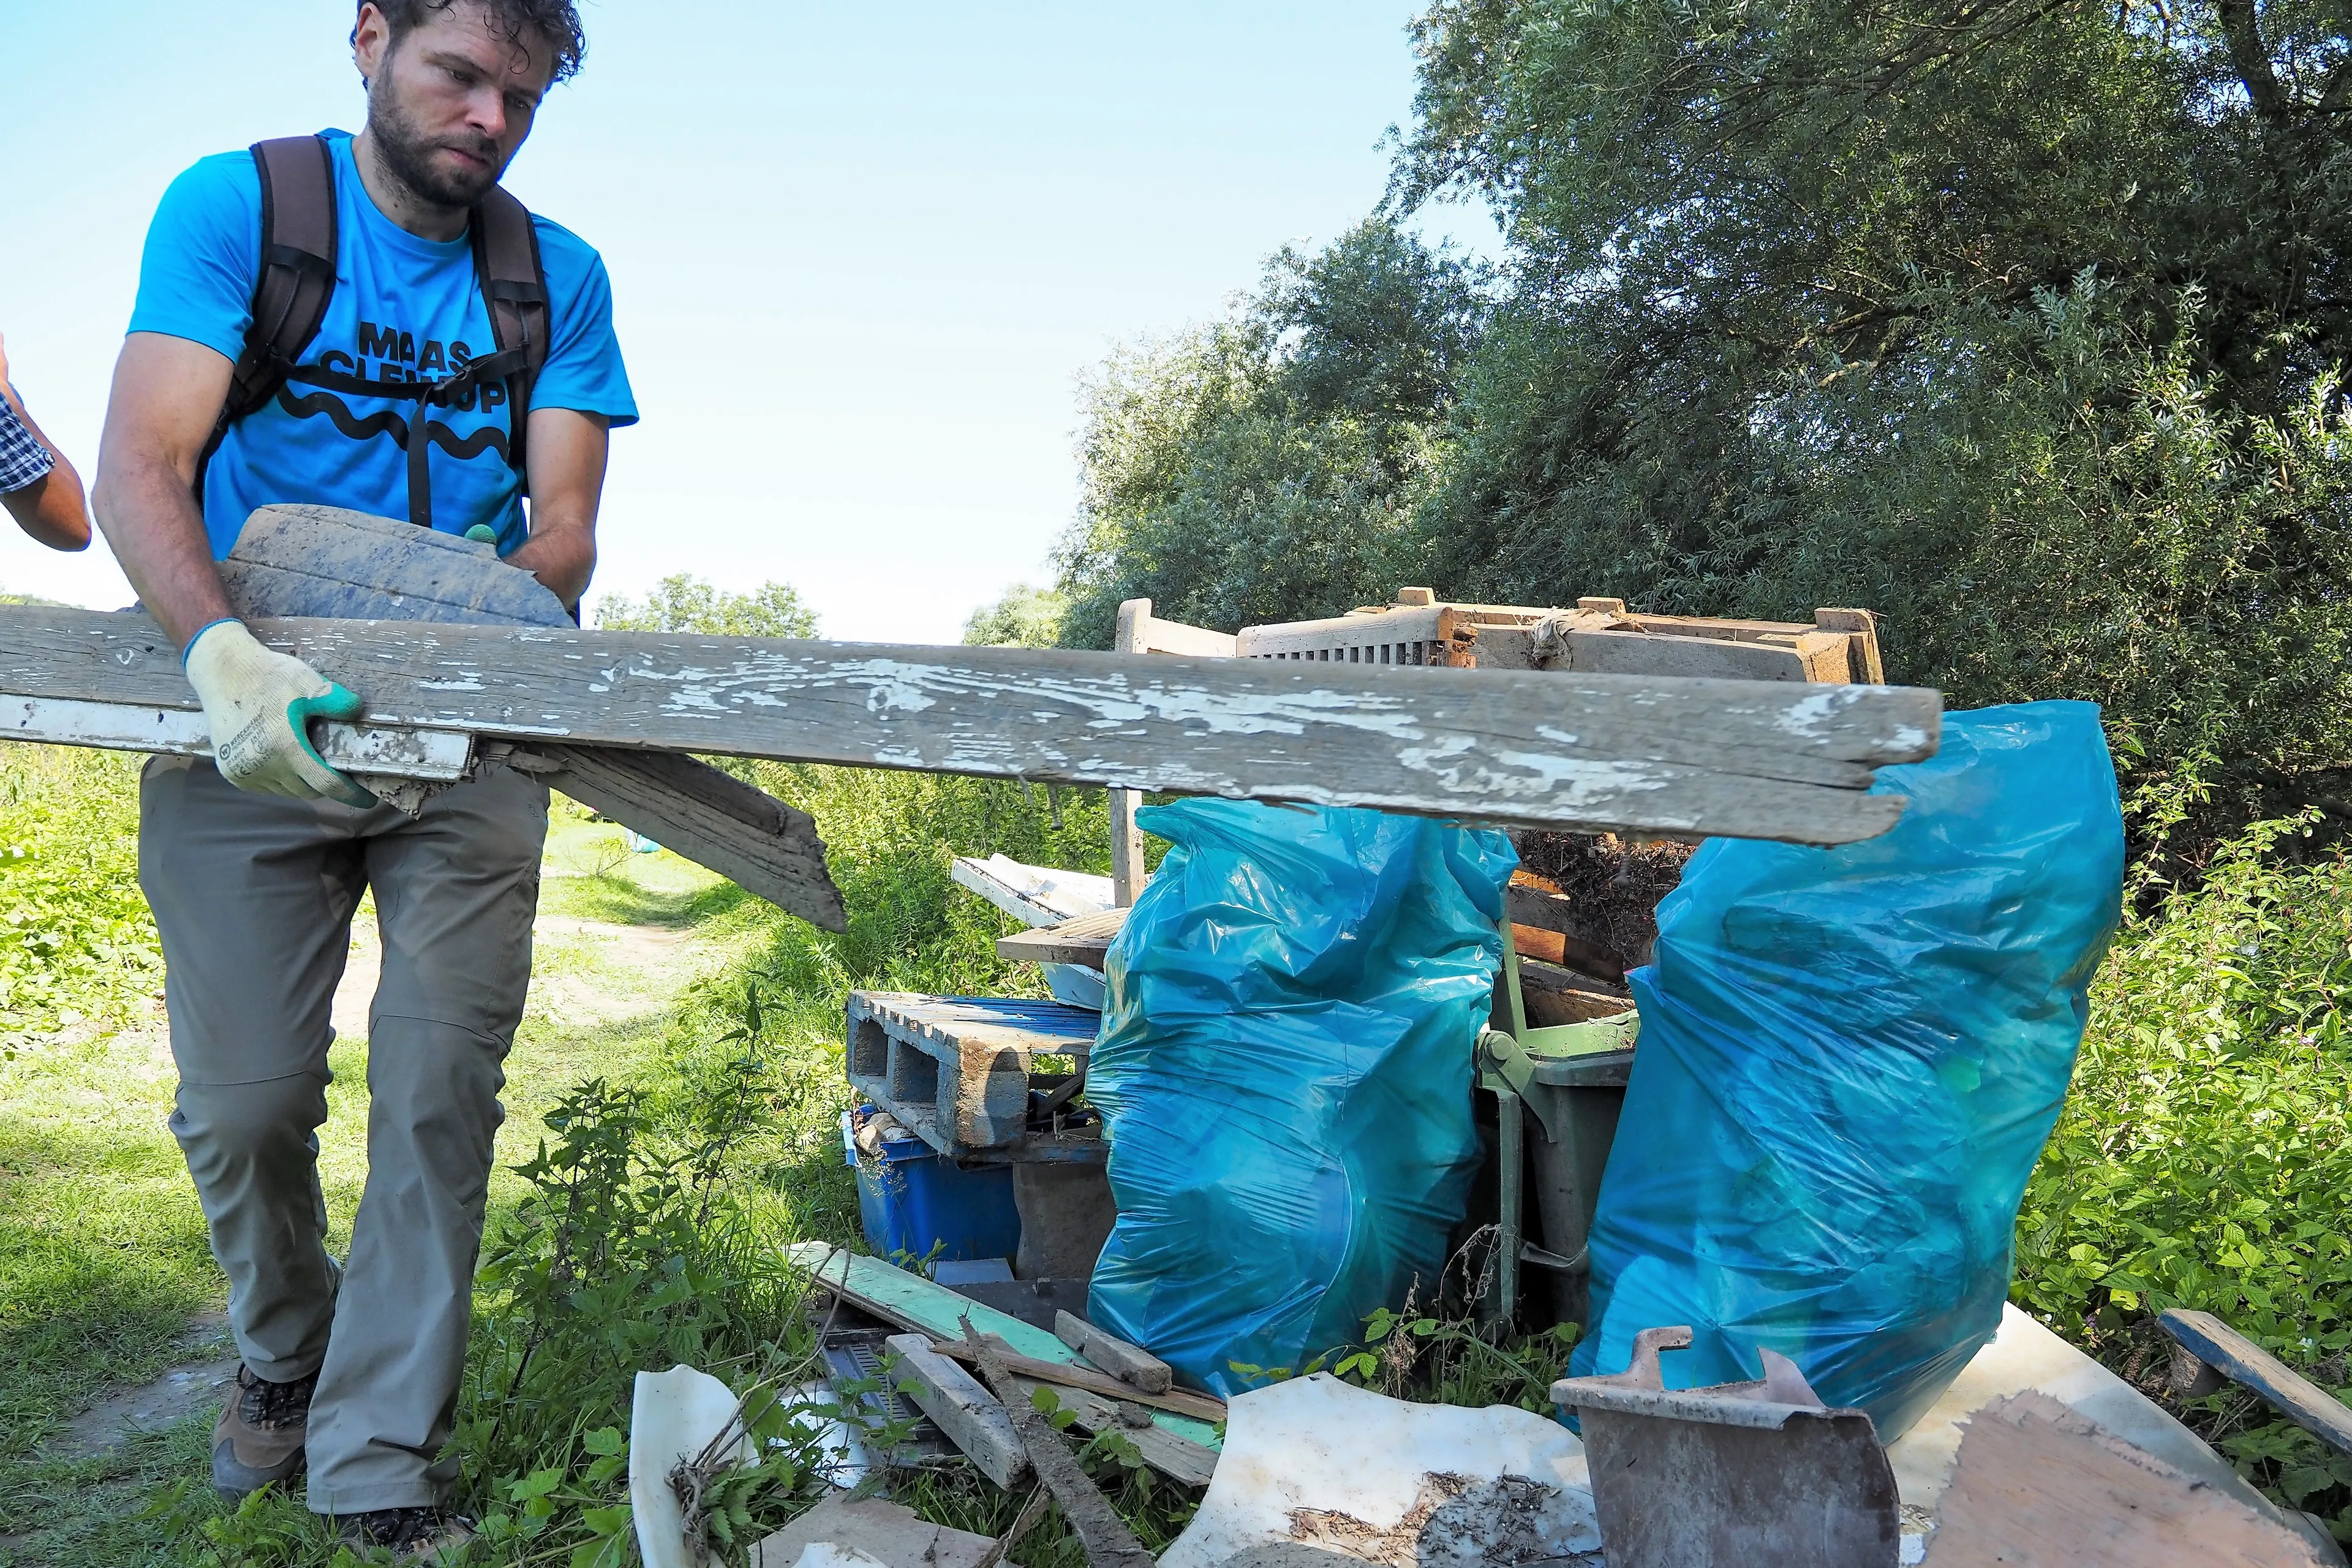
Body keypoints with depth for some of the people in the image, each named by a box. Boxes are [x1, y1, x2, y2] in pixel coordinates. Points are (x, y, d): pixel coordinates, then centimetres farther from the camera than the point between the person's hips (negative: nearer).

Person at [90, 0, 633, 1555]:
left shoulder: (558, 275, 6)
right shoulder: (237, 204, -2)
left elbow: (562, 534, 0)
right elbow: (139, 466, -14)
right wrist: (227, 652, -33)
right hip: (243, 723, -1)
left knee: (442, 1093, -5)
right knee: (245, 1101, 1)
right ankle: (284, 1356, 31)